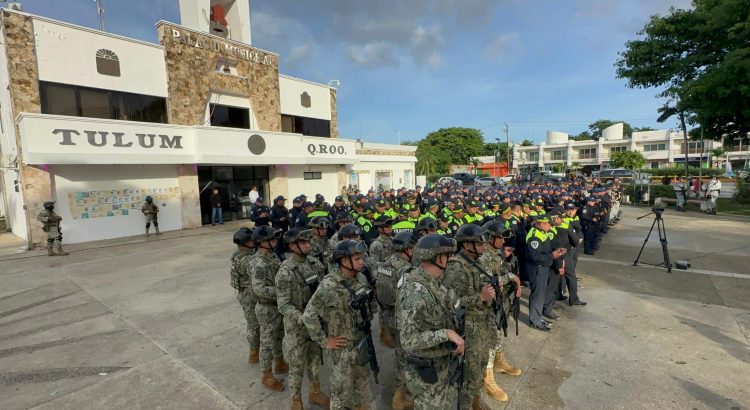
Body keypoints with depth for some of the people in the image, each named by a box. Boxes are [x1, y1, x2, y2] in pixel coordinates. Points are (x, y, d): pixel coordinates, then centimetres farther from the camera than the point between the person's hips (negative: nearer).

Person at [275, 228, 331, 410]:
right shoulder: (285, 272, -21)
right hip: (297, 326, -5)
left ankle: (315, 392, 44)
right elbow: (284, 304, -21)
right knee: (297, 365, 13)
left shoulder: (316, 264, -3)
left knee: (315, 358, 22)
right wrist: (304, 320, -31)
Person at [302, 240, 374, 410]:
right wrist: (324, 342, -18)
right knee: (342, 390, 13)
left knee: (362, 381, 26)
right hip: (341, 348, -7)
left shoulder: (357, 280, -4)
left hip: (360, 344, 7)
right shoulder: (329, 286, -27)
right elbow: (309, 316, -25)